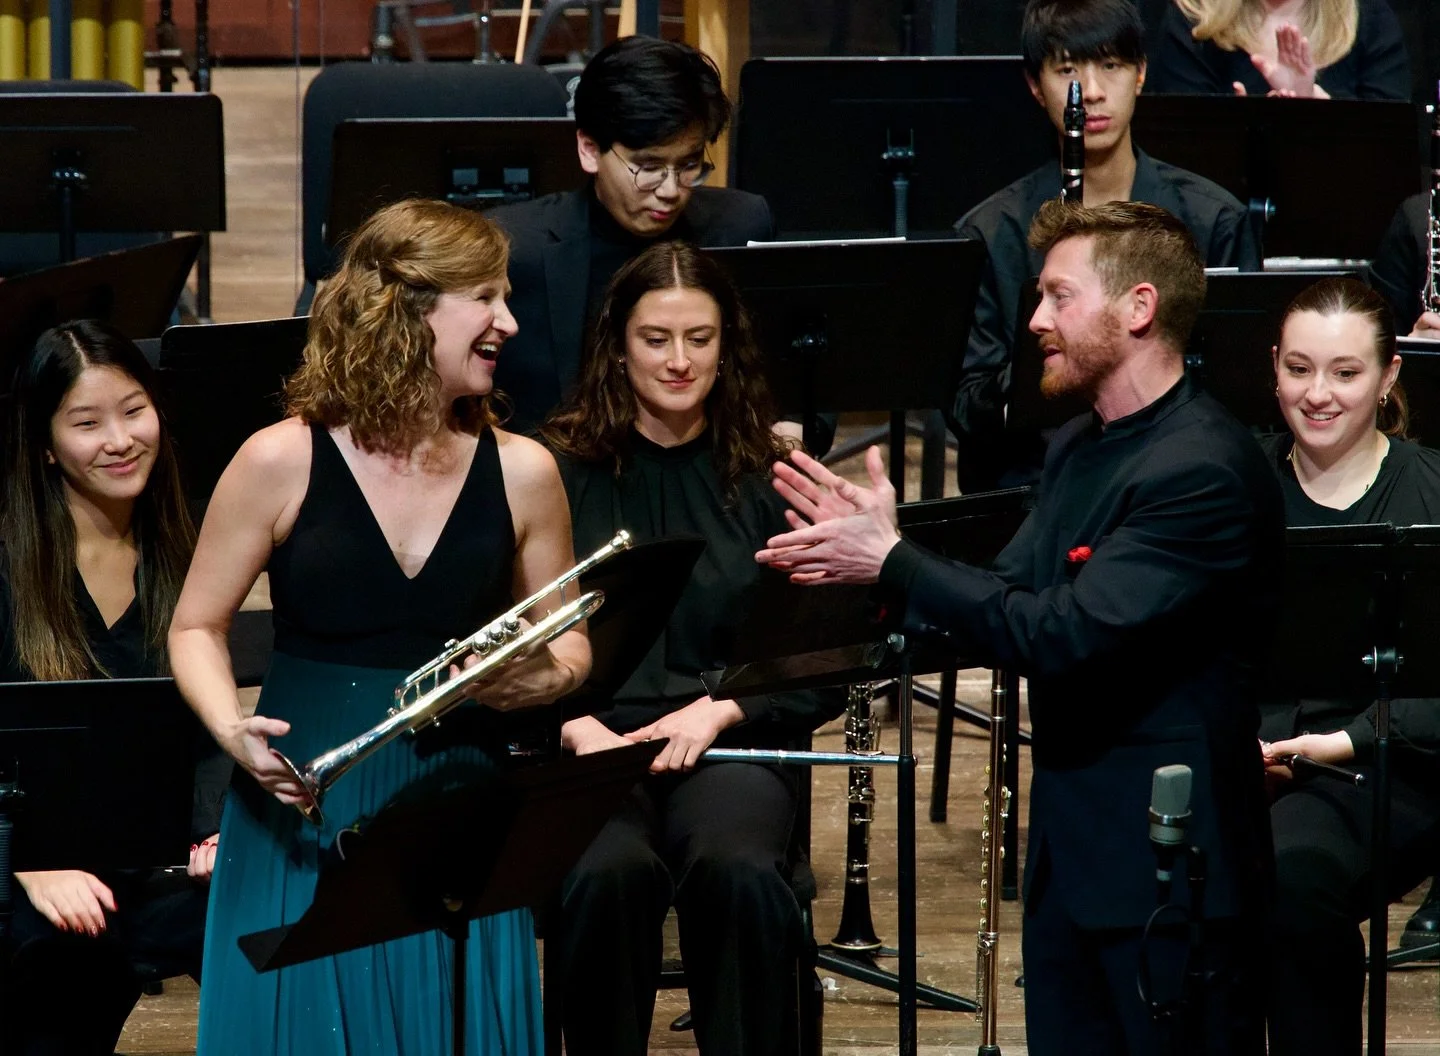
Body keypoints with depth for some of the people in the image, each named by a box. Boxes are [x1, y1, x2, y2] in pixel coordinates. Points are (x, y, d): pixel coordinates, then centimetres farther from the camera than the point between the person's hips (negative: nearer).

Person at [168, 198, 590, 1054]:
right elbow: (197, 628, 2)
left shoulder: (520, 473, 3)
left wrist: (547, 677, -9)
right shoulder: (281, 462, -5)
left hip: (458, 801, 2)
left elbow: (567, 640, 14)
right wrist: (232, 730, -16)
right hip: (306, 811, -2)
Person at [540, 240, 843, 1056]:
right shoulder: (558, 473, 7)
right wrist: (576, 725, -14)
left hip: (727, 746, 1)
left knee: (741, 873, -34)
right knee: (611, 873, -35)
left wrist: (721, 710, -9)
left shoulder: (770, 482, 11)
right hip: (584, 743, -1)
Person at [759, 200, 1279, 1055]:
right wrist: (875, 547, -4)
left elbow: (1063, 635, -25)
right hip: (1071, 850, 9)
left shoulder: (1205, 470, -19)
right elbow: (1008, 611, 10)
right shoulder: (1079, 449, 12)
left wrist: (892, 561, -19)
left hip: (1168, 872, -9)